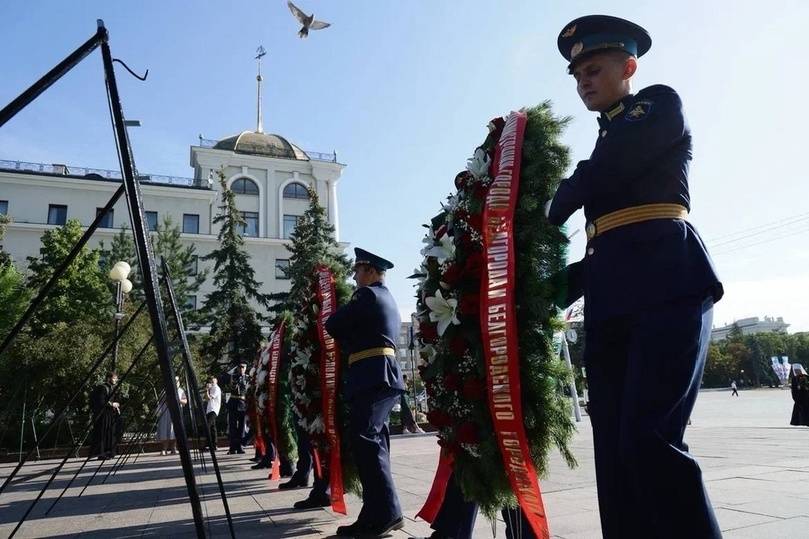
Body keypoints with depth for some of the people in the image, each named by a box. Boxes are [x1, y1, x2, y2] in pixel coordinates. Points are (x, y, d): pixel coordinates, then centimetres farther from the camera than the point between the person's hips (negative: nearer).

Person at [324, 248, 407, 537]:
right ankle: (380, 513, 15)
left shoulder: (367, 295, -6)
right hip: (385, 375, 10)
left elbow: (332, 325, -5)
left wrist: (345, 340, 12)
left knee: (364, 440, -10)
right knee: (375, 441, 10)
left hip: (372, 377, -10)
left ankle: (385, 513, -10)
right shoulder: (387, 299, 24)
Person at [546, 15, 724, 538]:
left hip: (668, 285, -7)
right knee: (615, 448, 3)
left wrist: (553, 212, 9)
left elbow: (597, 177, -7)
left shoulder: (661, 102, 8)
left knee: (649, 438, -16)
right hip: (611, 301, 7)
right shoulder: (607, 143, 28)